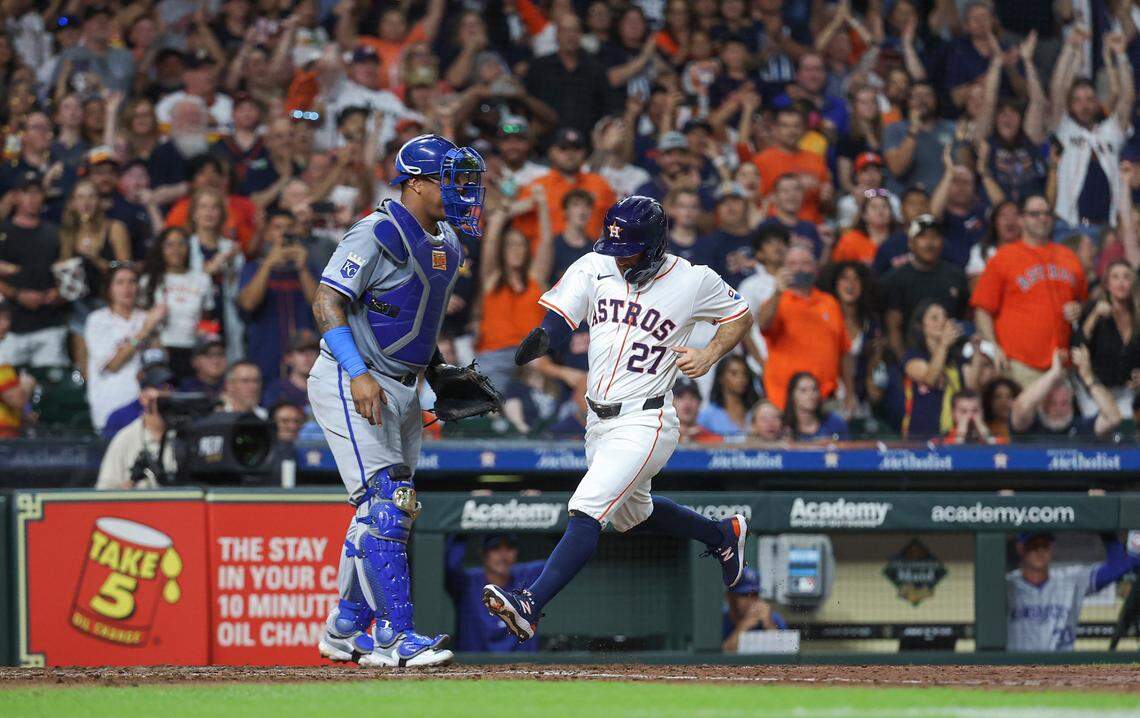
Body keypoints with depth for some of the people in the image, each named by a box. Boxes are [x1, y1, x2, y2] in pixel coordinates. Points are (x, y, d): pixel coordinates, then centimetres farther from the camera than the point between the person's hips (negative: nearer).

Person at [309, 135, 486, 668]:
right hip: (351, 385, -9)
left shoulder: (445, 243, 11)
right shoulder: (377, 234, -17)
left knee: (391, 512, 12)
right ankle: (395, 634, -17)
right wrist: (359, 374, -29)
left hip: (403, 389, 9)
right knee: (383, 507, -15)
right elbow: (327, 303, -21)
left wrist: (437, 368, 10)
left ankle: (346, 629, 22)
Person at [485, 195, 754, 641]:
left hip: (645, 423, -7)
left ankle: (530, 607, -31)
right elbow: (559, 321, -11)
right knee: (632, 513, 26)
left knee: (585, 511, -21)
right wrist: (538, 341, -35)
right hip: (599, 421, 7)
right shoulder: (596, 268, -1)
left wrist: (708, 356, -10)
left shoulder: (694, 281, -9)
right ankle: (723, 535, 51)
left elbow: (741, 316, 8)